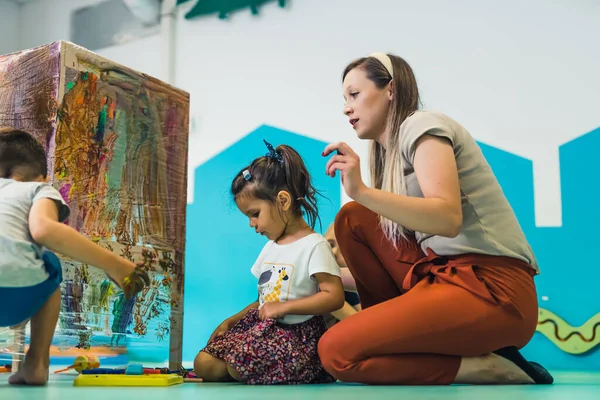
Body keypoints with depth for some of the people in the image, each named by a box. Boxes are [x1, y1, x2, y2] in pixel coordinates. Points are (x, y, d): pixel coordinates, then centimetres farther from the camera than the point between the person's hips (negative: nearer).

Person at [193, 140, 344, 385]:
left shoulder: (314, 246, -11)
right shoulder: (270, 248, 16)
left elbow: (334, 296, -20)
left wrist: (284, 307, -21)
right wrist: (231, 321, 6)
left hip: (297, 335, -7)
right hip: (264, 328, 8)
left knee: (241, 367, -30)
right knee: (203, 364, -11)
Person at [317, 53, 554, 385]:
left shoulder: (420, 125, -6)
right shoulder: (390, 149, 20)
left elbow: (448, 218, -23)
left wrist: (362, 191, -28)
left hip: (491, 287, -9)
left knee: (336, 351, -17)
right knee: (352, 219, 10)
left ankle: (488, 368, -8)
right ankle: (391, 327, 5)